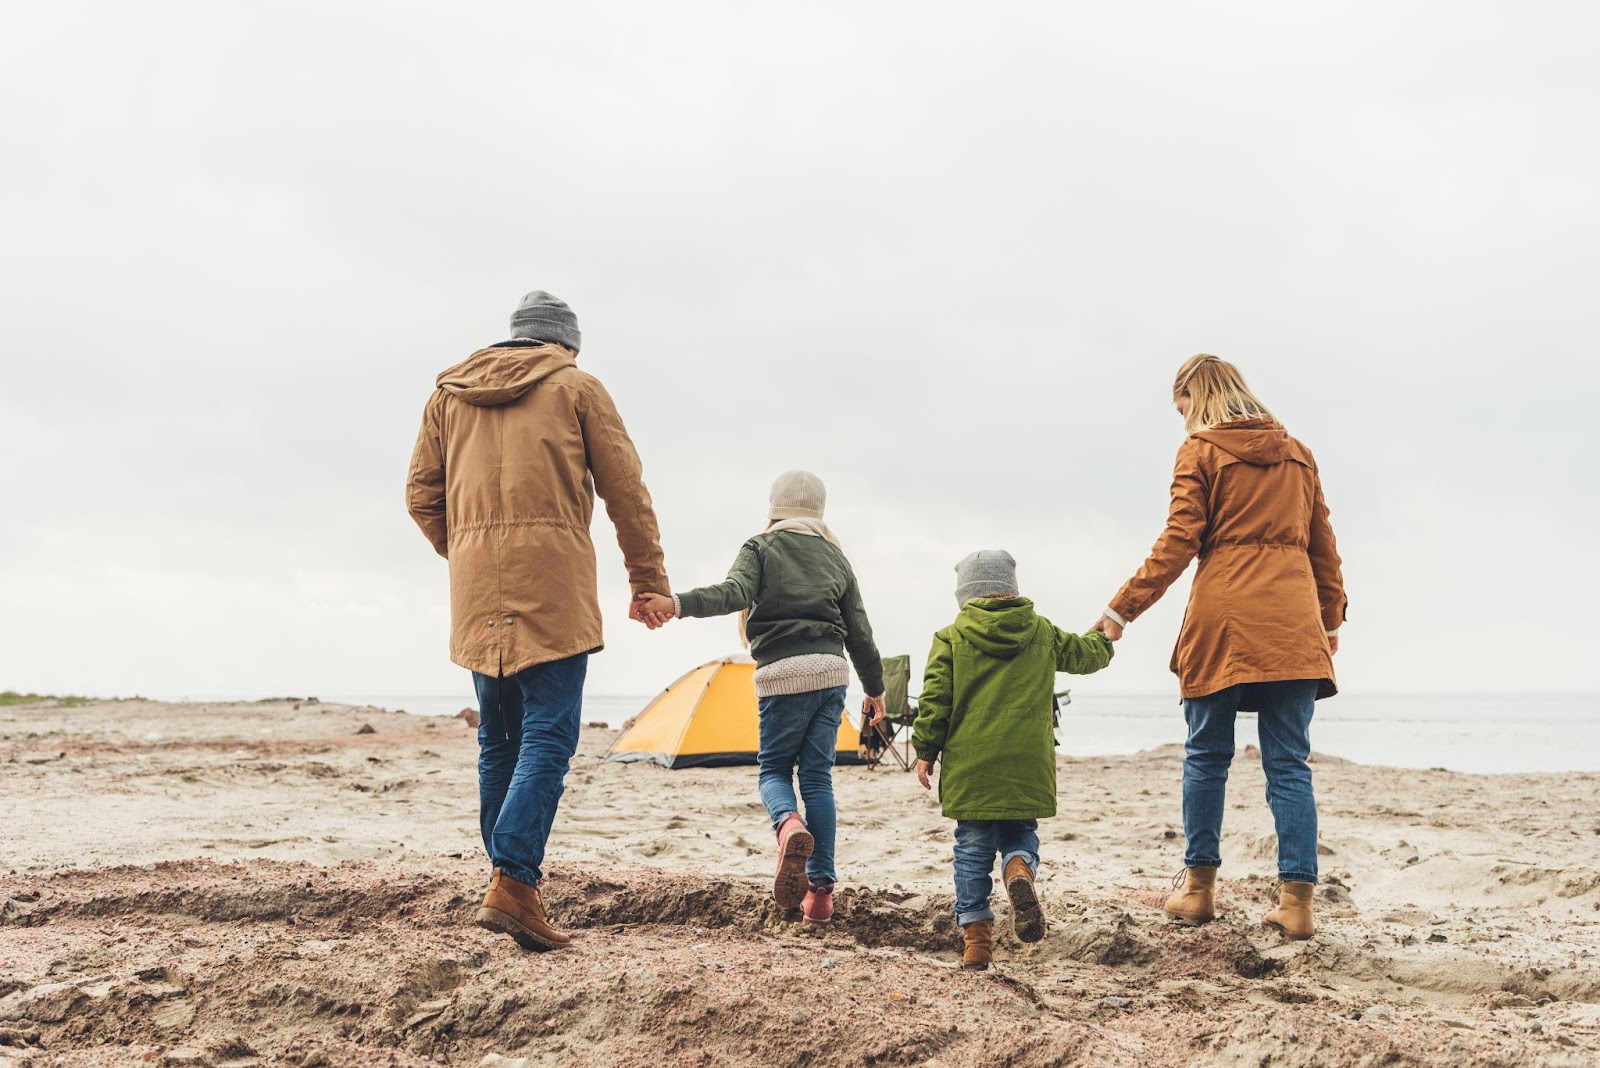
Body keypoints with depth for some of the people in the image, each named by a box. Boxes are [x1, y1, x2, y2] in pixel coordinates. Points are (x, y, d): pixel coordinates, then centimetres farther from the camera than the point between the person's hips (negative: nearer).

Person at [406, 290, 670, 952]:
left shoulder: (449, 394, 19)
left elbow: (422, 495, 15)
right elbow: (626, 491, 5)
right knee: (548, 735, -8)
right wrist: (648, 582, 11)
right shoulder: (575, 388, 9)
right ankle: (513, 884, -20)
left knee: (497, 738, 13)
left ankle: (510, 872, 16)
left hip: (476, 595, 5)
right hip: (552, 581, -4)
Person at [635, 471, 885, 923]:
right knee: (818, 776, 8)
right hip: (832, 671, 3)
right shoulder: (834, 556, 17)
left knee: (774, 769, 11)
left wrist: (675, 603, -29)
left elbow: (733, 593, -16)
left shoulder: (759, 549, 5)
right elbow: (860, 634, 18)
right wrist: (875, 689, 29)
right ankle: (821, 889, 2)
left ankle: (789, 826, -24)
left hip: (781, 674, -3)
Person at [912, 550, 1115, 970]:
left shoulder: (951, 637, 0)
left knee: (973, 848, 7)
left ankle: (976, 936, 4)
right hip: (1027, 767, 1)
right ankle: (1021, 872, -18)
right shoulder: (1043, 633, 8)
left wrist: (925, 751, 5)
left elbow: (934, 699, -3)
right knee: (1021, 834, 16)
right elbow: (1086, 655, 24)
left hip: (970, 766, -1)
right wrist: (1104, 638, 47)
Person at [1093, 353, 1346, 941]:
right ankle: (1296, 898, -3)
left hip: (1223, 618, -4)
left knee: (1207, 756, 8)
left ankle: (1199, 886, 13)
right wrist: (1331, 617, 26)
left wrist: (1123, 607, -2)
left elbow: (1178, 544, -6)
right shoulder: (1297, 454, 17)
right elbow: (1323, 546, 18)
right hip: (1293, 621, 4)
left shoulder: (1201, 451, 2)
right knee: (1289, 764, 3)